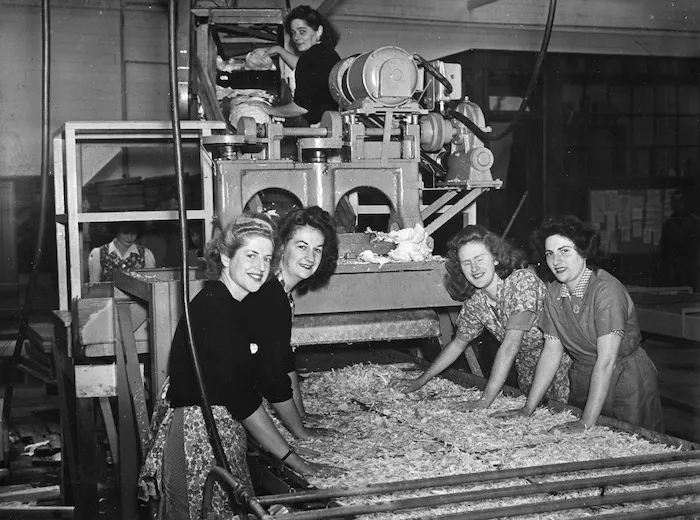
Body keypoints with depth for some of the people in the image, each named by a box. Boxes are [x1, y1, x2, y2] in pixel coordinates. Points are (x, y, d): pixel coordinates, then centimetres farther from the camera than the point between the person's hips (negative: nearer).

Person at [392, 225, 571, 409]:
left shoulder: (523, 281, -27)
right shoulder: (475, 301, -7)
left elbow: (510, 345, -33)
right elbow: (458, 344, 10)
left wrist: (484, 400, -35)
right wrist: (420, 381, 10)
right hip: (528, 377, 5)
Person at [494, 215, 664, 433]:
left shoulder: (607, 289, -24)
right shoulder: (553, 293, -2)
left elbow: (606, 360, -27)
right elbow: (551, 352, 2)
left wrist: (587, 422, -30)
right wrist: (528, 408, -3)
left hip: (628, 383, -6)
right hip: (583, 382, 6)